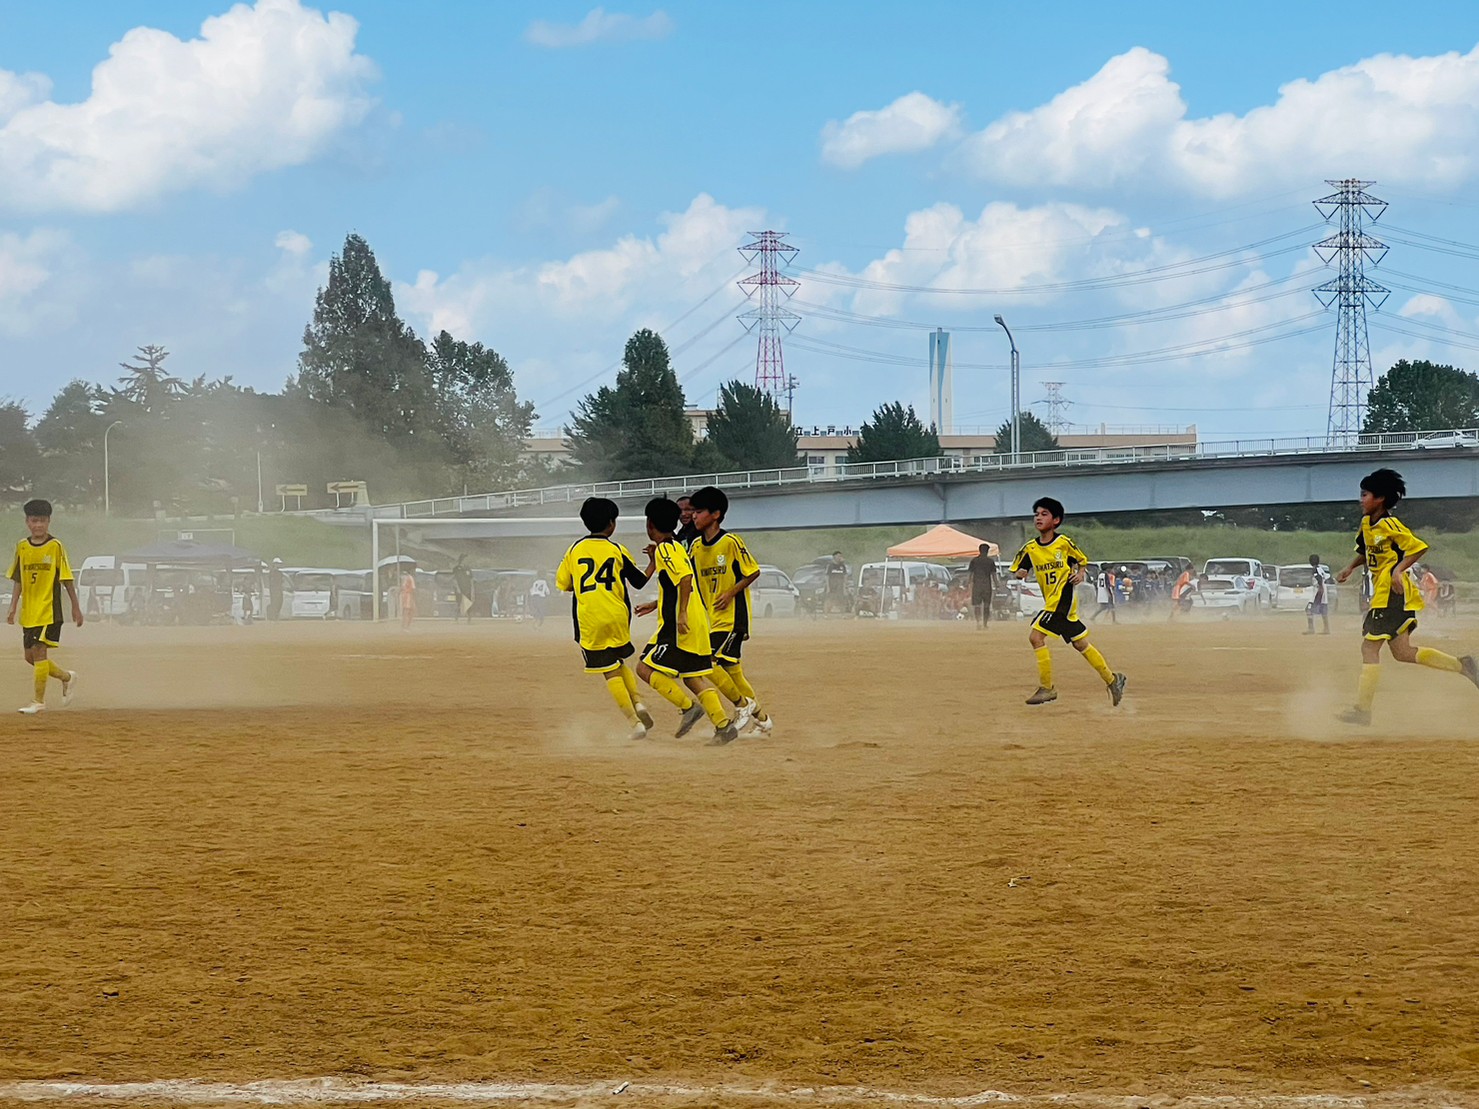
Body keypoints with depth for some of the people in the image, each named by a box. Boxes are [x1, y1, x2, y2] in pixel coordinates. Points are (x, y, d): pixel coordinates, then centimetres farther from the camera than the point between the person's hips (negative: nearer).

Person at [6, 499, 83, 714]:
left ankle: (38, 701, -7)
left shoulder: (55, 546, -6)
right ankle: (67, 677, 30)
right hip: (29, 612, 6)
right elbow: (18, 581, 14)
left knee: (39, 651, -13)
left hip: (49, 610, -6)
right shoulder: (22, 547, 8)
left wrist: (76, 607, -1)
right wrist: (13, 608, 8)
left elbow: (67, 579, -3)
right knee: (30, 655, 8)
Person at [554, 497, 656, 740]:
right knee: (619, 663, 24)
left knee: (610, 673, 2)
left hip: (589, 620, -1)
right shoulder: (617, 550, 0)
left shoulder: (576, 549, 2)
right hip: (618, 617, 1)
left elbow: (562, 583, 9)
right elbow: (639, 581, 8)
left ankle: (635, 722, -6)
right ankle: (637, 702, 2)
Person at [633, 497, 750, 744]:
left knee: (645, 668, -6)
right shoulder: (678, 547, 18)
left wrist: (682, 613, -26)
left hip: (678, 624, -9)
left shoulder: (665, 549, -10)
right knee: (693, 676, 11)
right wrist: (657, 605, 31)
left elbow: (685, 578, -24)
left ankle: (688, 706, -12)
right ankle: (723, 725, 2)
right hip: (697, 624, 9)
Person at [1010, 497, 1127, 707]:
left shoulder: (1064, 543, -5)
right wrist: (1020, 573, -12)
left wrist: (1080, 574, -8)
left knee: (1036, 635, -16)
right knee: (1081, 644, 13)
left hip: (1063, 596, -6)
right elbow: (1017, 571, 10)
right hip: (1050, 601, 6)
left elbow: (1081, 561, 11)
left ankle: (1046, 687, -9)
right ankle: (1112, 680, 26)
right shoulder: (1030, 548, 6)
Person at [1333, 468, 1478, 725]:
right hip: (1382, 593, 10)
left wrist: (1398, 570, -24)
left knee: (1369, 648, -9)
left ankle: (1363, 709, -8)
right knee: (1403, 653, 11)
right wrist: (1350, 568, 12)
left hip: (1393, 592, -10)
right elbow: (1365, 552, 28)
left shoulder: (1389, 525, -16)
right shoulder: (1366, 524, 12)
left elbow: (1419, 547, -17)